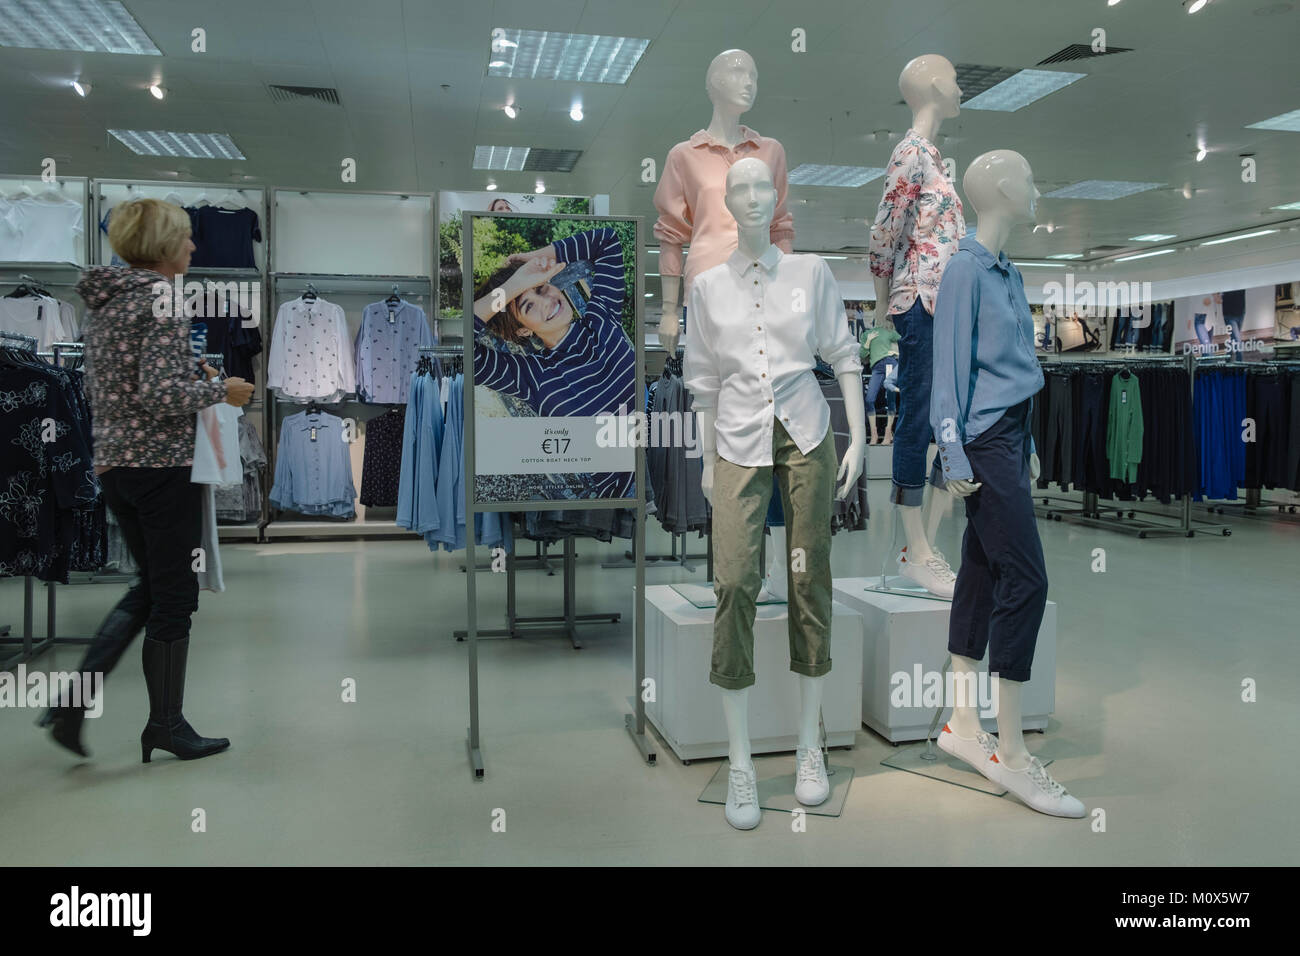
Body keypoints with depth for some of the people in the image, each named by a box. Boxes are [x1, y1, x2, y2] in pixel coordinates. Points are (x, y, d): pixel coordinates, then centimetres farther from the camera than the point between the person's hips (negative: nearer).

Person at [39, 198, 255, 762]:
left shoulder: (102, 300, 14)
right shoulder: (163, 299, -14)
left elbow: (96, 389, 20)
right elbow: (160, 393, -24)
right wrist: (221, 390, -9)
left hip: (112, 463, 9)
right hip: (164, 463, -9)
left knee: (151, 587, 20)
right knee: (174, 597, 4)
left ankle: (75, 697, 14)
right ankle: (166, 725, 16)